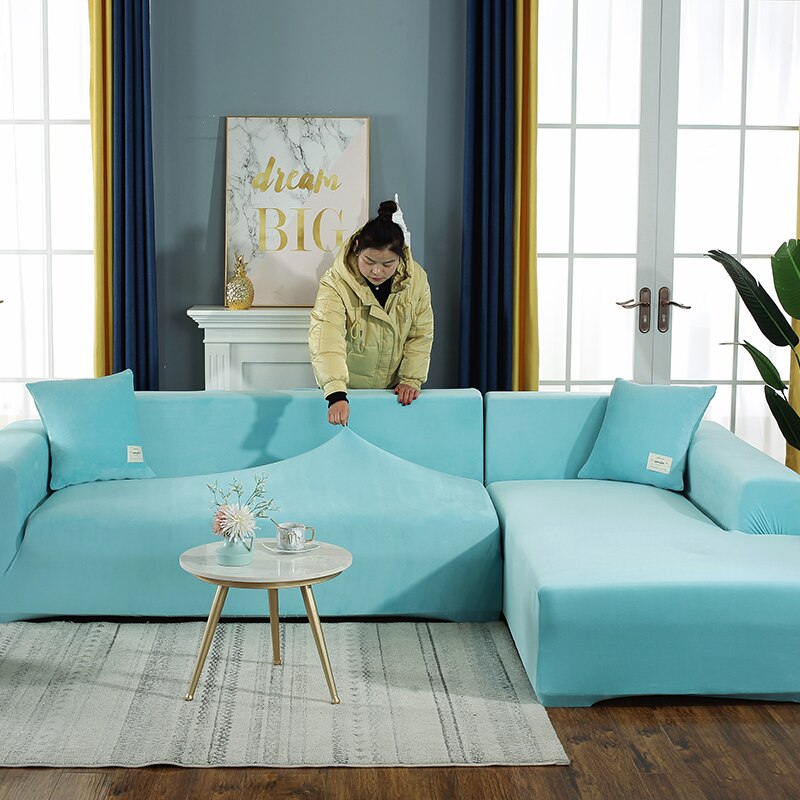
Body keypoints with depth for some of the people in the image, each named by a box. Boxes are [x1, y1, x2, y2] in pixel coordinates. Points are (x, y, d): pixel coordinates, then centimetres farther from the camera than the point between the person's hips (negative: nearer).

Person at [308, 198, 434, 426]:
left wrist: (412, 380, -12)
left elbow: (421, 335, -2)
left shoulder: (416, 279, -12)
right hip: (346, 390, -3)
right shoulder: (336, 284, -25)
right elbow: (326, 340, -38)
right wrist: (336, 395, -50)